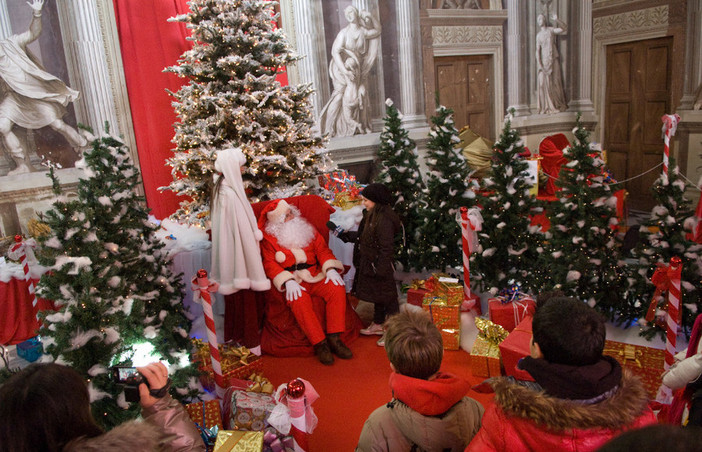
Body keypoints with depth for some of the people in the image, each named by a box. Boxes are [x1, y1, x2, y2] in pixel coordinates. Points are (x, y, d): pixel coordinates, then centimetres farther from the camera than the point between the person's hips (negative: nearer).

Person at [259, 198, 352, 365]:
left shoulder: (306, 228, 14)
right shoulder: (269, 237, 4)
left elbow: (322, 248, 10)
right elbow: (269, 263, -6)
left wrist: (331, 269, -10)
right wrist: (288, 281, -23)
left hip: (315, 275, 4)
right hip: (292, 280, -3)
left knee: (337, 289, -24)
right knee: (299, 300, -36)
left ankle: (333, 338, -18)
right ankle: (319, 343, -25)